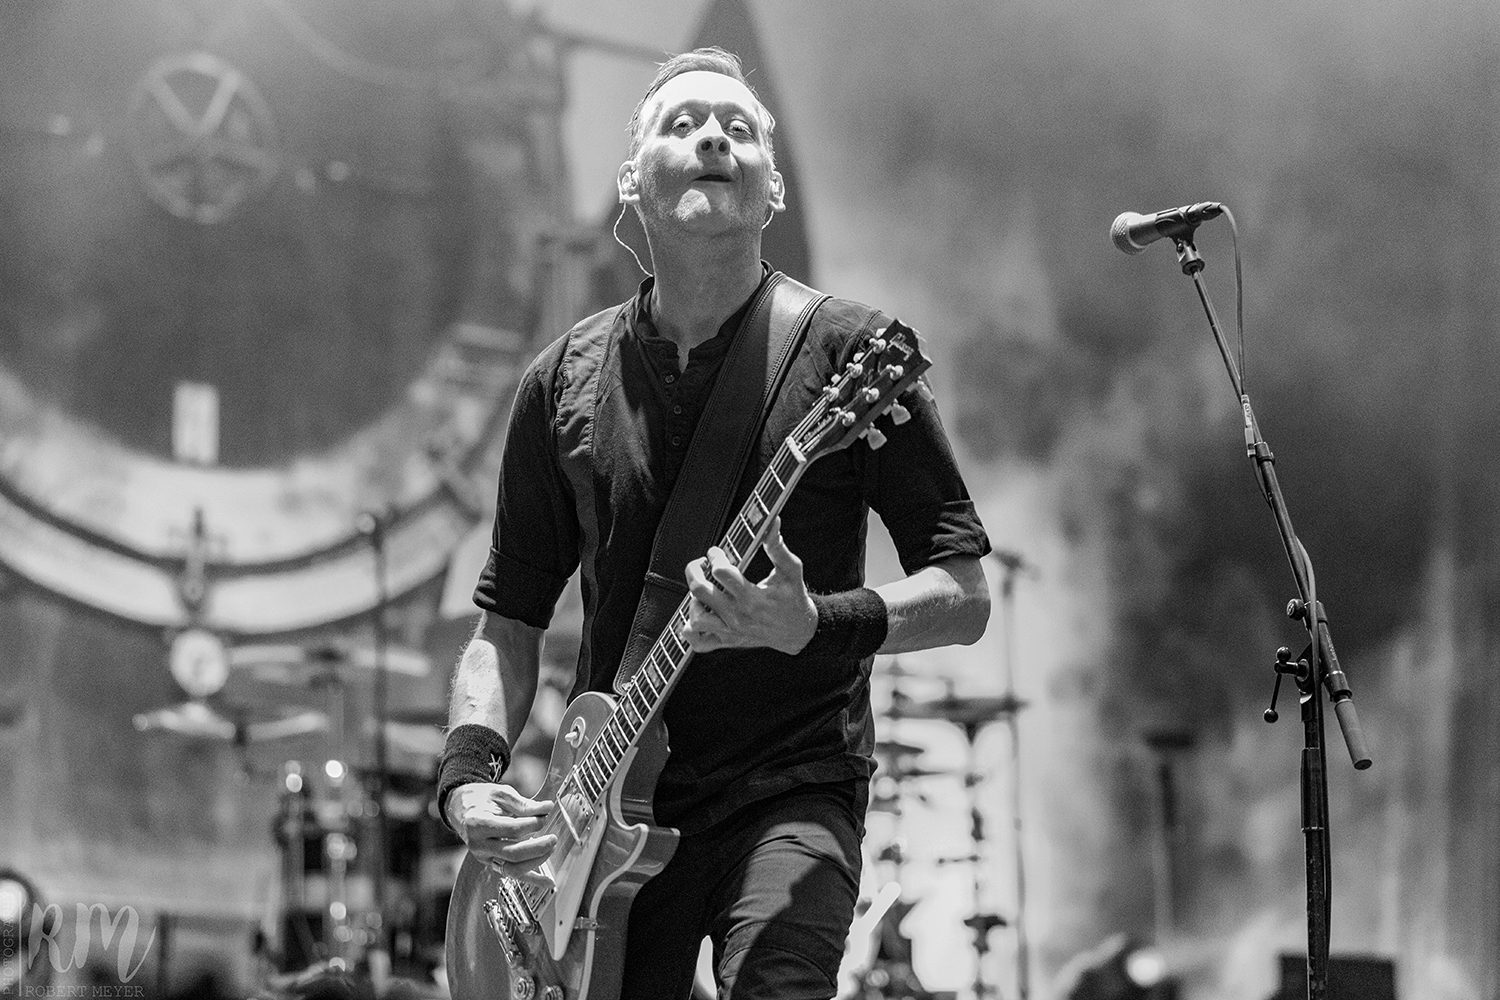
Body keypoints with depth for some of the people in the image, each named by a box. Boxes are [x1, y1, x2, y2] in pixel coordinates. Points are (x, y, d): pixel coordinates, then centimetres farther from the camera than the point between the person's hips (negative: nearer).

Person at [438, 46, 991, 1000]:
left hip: (793, 788, -4)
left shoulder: (847, 350, -2)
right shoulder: (565, 383, 9)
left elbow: (964, 595, -2)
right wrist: (469, 771, -4)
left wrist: (818, 627, -20)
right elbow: (511, 617, 14)